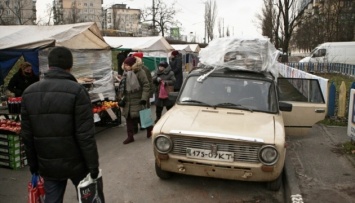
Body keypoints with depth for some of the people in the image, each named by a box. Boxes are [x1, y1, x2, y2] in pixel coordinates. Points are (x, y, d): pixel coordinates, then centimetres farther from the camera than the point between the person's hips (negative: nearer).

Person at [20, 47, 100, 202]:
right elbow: (85, 135, -18)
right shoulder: (77, 91, -16)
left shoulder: (29, 93, 2)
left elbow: (26, 135, 5)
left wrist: (33, 164, 15)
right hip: (75, 163, -4)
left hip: (47, 165, 4)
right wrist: (93, 165, -9)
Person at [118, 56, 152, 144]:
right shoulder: (126, 73, 10)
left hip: (137, 100, -7)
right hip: (128, 101, 7)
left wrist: (144, 98, -20)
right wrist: (122, 98, 10)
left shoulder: (140, 72, -13)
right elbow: (122, 87, 17)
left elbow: (146, 86, -15)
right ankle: (130, 136, 17)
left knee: (141, 117, 1)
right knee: (129, 118, 8)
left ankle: (150, 129, 28)